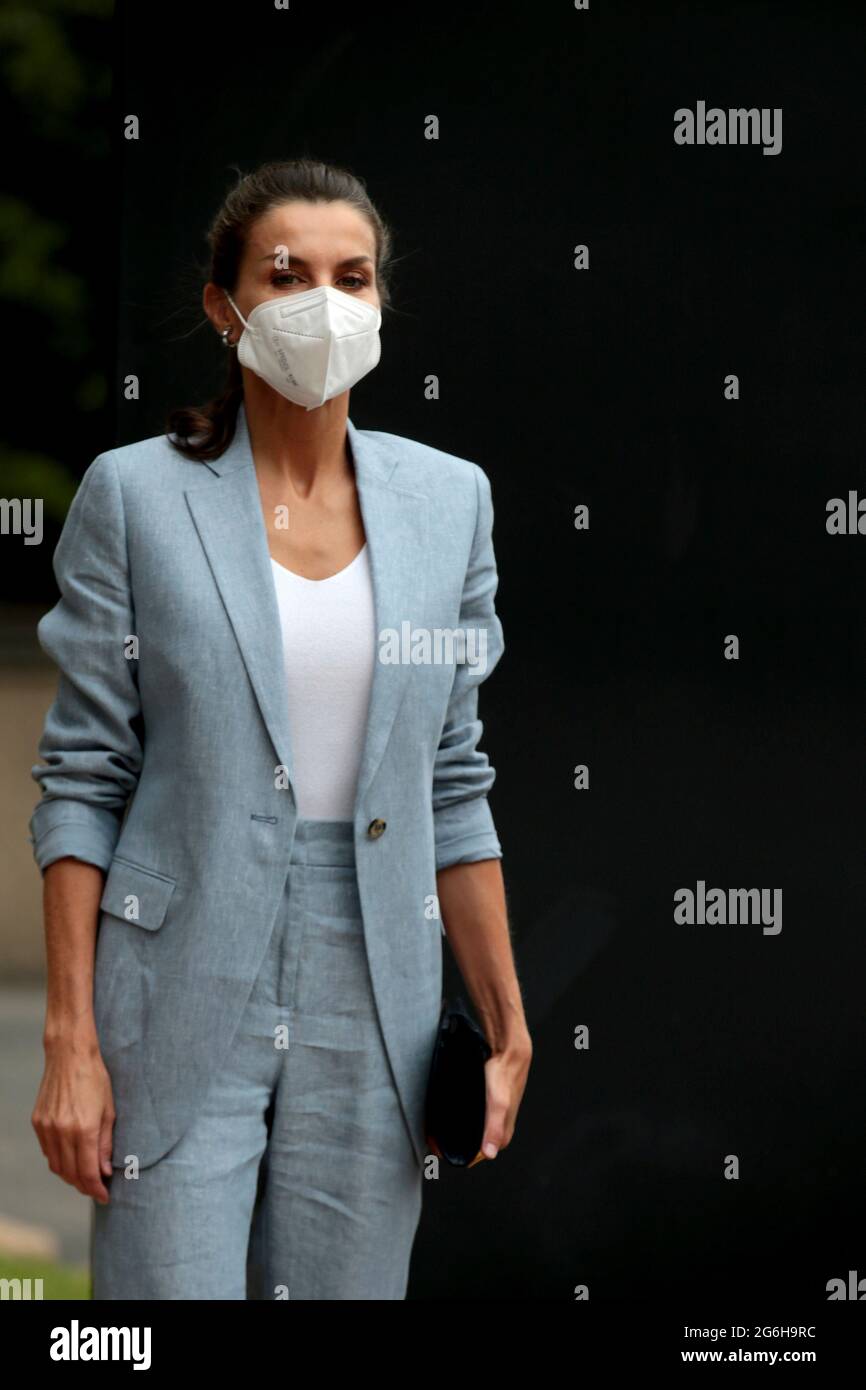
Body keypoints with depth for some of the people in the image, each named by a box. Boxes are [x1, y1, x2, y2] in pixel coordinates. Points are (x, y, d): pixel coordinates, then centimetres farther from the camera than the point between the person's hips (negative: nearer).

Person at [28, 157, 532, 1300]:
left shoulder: (447, 498, 7)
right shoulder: (135, 496, -2)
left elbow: (453, 789, 11)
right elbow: (83, 782, -2)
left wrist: (507, 1022, 8)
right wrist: (71, 1041, -8)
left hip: (371, 1010, 3)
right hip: (180, 994, -3)